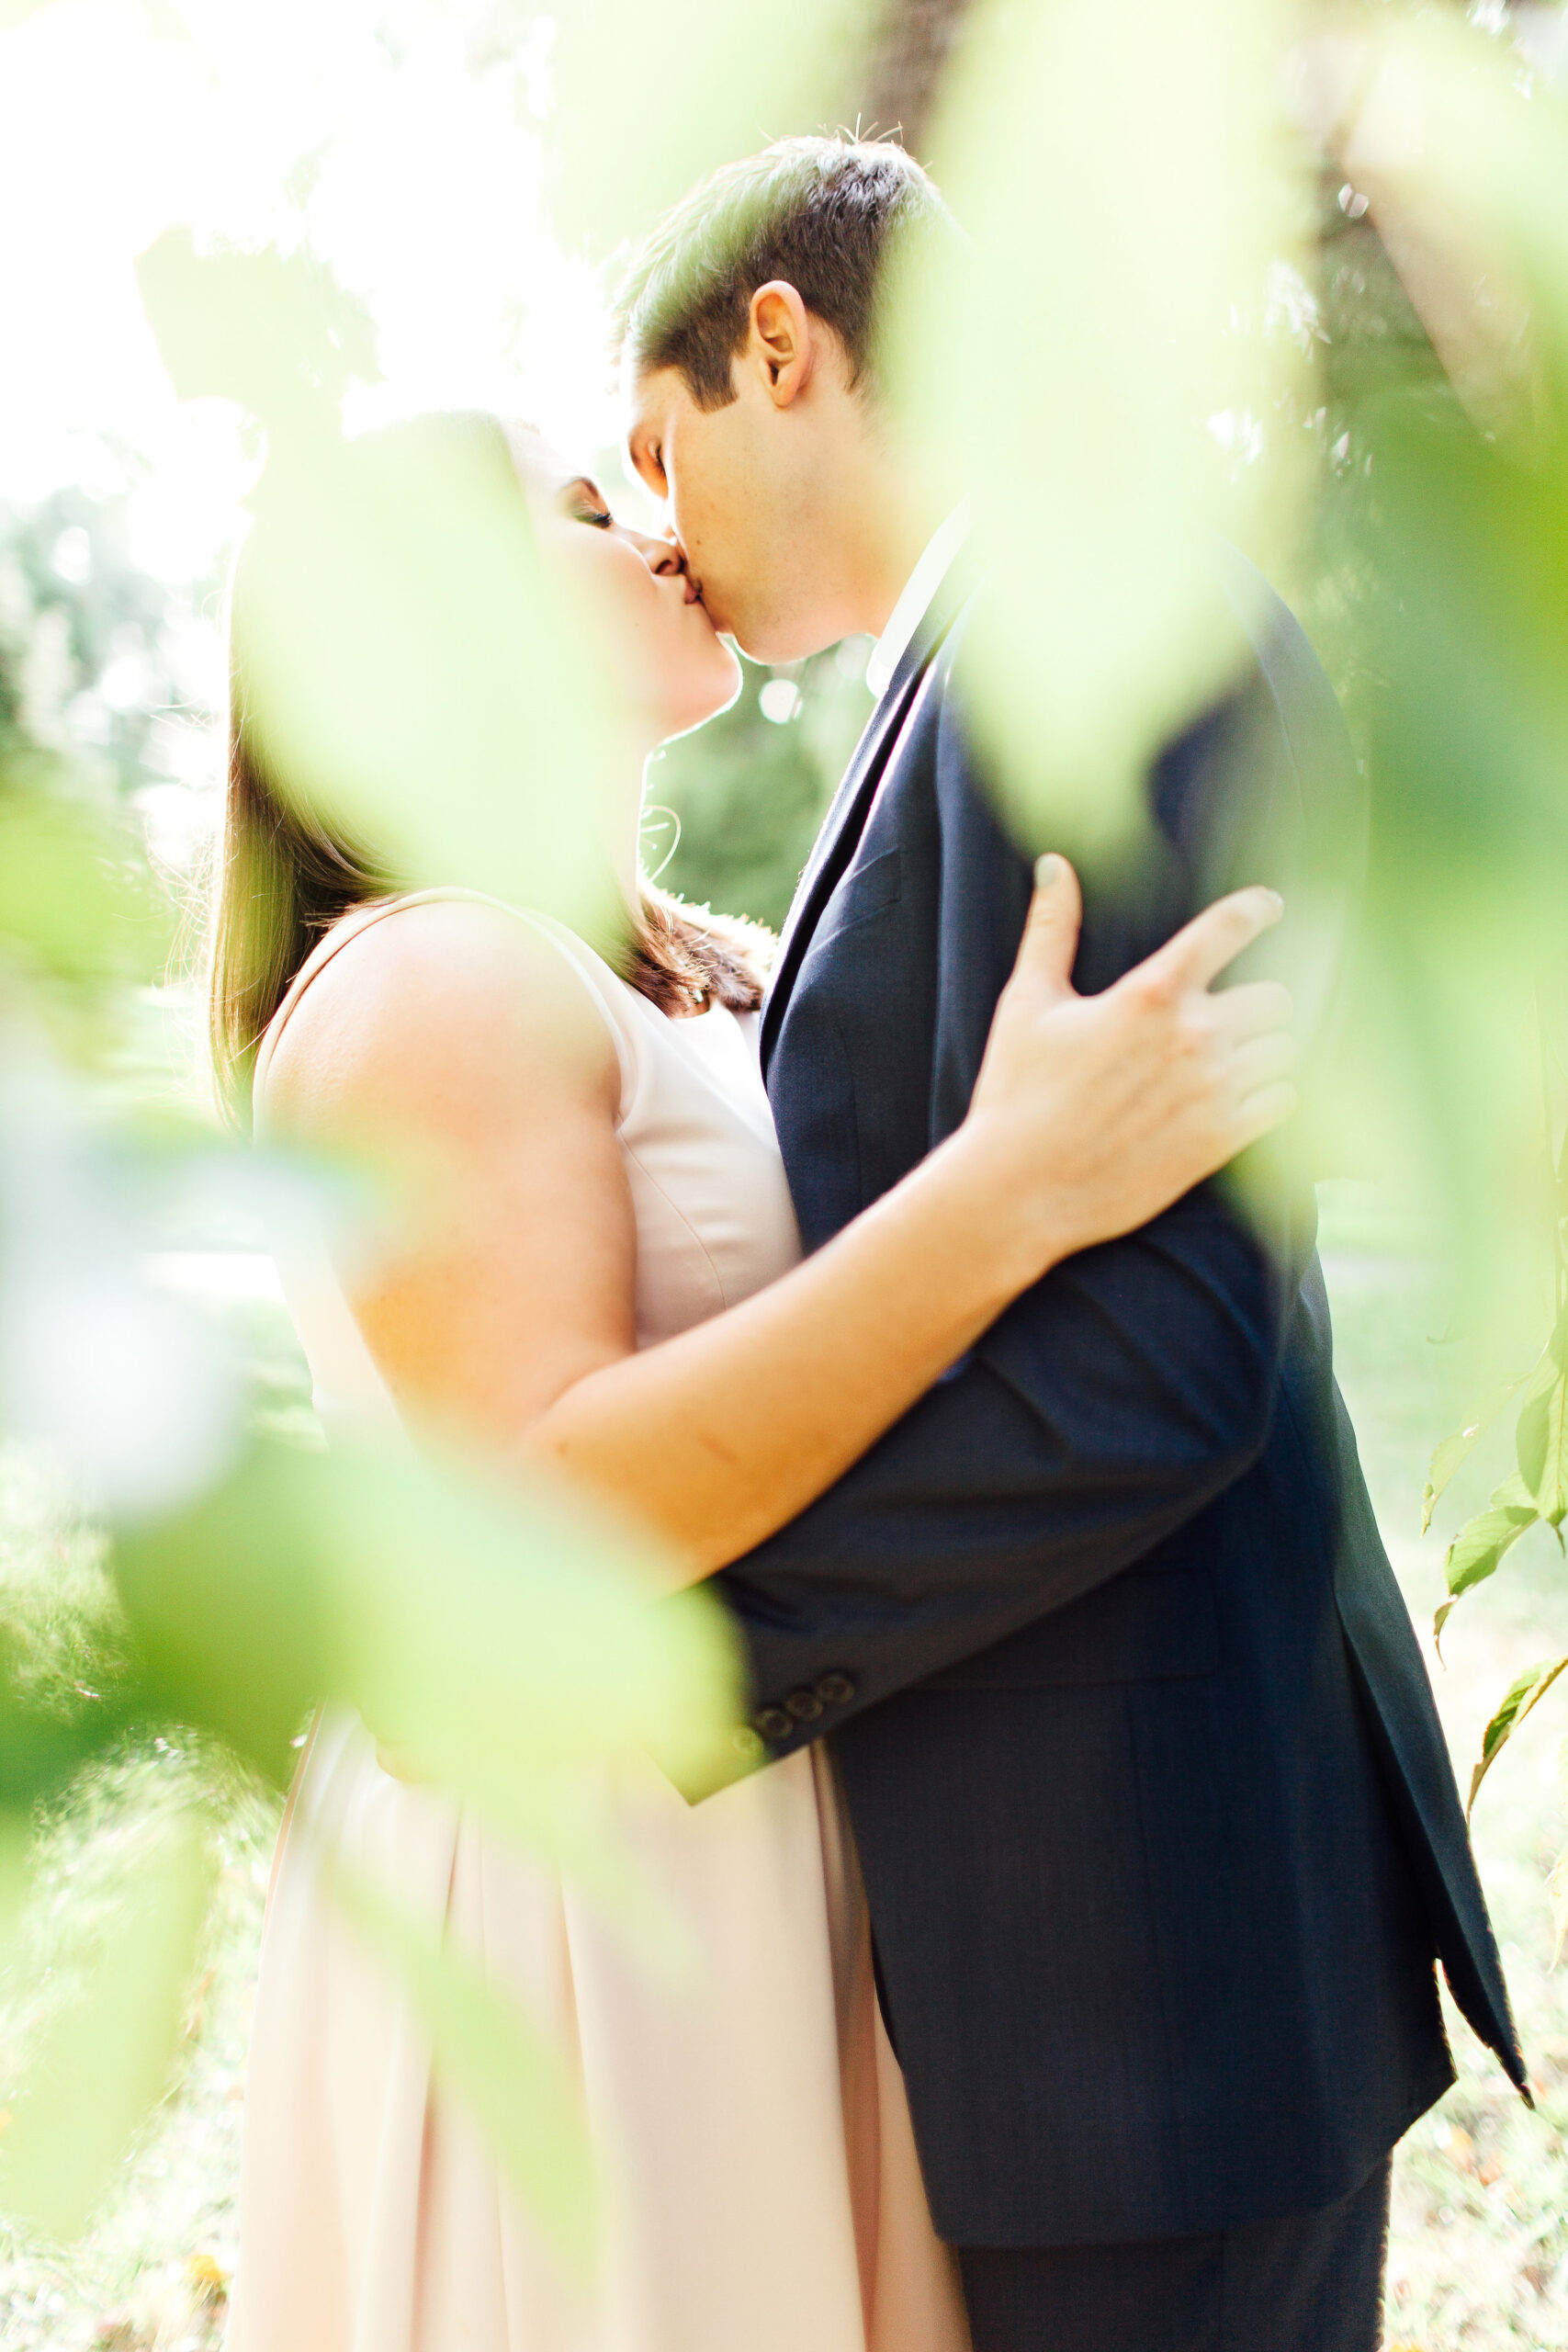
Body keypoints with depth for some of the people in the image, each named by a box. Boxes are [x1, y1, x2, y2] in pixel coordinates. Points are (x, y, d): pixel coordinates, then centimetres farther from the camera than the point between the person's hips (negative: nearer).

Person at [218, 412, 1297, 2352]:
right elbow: (543, 1520, -27)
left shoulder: (706, 976, 12)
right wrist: (1017, 1187, -32)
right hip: (570, 1879, -9)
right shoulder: (430, 986, -17)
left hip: (754, 1851, 9)